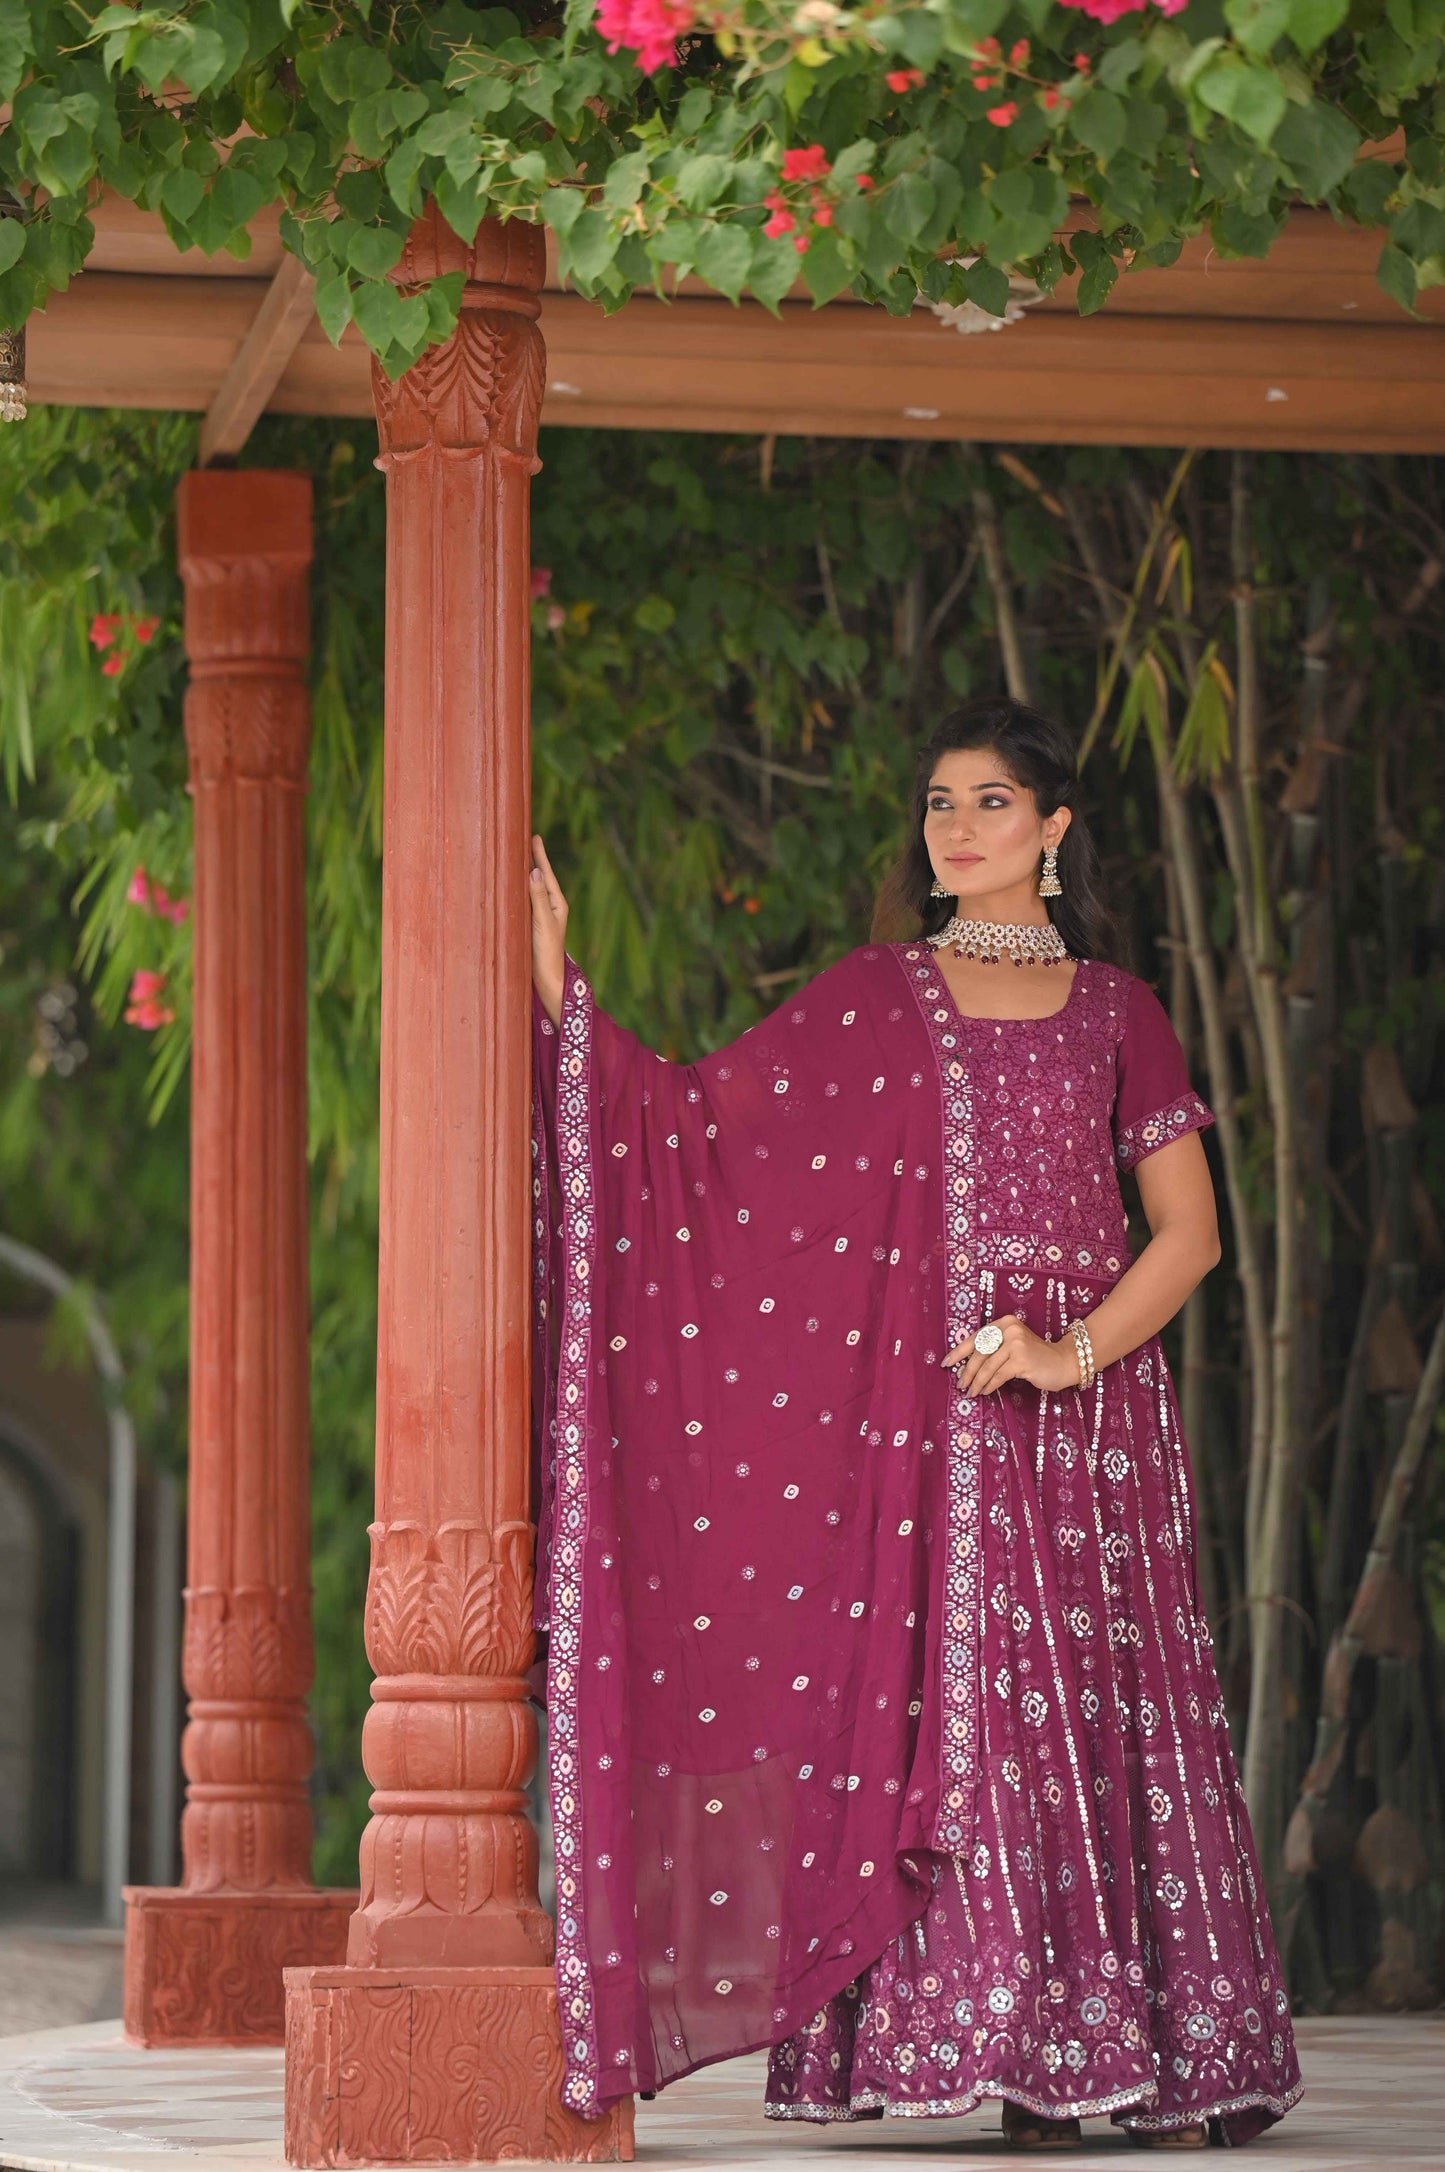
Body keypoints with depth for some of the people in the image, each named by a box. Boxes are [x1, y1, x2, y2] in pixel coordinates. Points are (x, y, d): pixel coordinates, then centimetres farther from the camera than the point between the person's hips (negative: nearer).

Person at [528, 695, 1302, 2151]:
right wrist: (561, 995, -4)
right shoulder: (876, 998, 9)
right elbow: (699, 1117, 4)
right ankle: (1025, 2059, -5)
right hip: (935, 1408, 0)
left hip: (1088, 1401, 0)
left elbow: (1188, 1230, 6)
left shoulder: (1114, 1009, 10)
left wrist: (1072, 1351, -8)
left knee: (1112, 1719, -2)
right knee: (968, 1709, -7)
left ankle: (1164, 2059, 2)